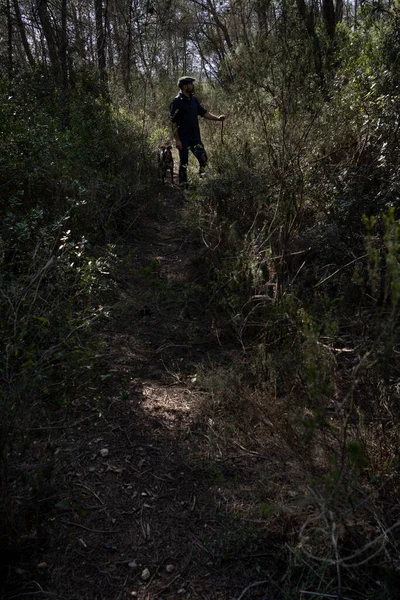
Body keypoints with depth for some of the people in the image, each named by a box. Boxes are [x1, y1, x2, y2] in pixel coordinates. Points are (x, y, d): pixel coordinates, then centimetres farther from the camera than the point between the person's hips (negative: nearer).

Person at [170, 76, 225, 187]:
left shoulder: (193, 99, 9)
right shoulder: (177, 102, -12)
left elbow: (204, 113, 13)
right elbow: (173, 122, -14)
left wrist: (217, 118, -1)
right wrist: (177, 140, -18)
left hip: (195, 137, 6)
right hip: (183, 138, -6)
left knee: (203, 158, -1)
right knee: (184, 162, 2)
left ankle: (201, 177, 19)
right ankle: (183, 185, 13)